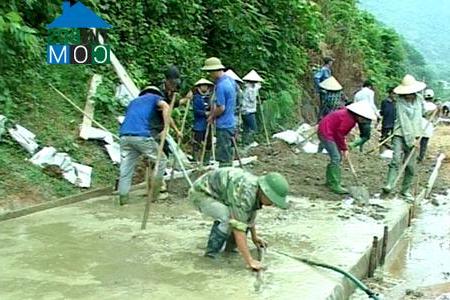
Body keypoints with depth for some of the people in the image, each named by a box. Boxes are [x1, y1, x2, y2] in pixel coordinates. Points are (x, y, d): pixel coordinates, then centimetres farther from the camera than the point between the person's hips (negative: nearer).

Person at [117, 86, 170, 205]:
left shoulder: (134, 101, 35)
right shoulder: (155, 97, 19)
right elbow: (165, 106, -2)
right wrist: (166, 128, -6)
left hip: (124, 136, 5)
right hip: (142, 135, -5)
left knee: (125, 170, 8)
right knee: (160, 160, 10)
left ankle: (123, 198, 5)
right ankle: (155, 194, 11)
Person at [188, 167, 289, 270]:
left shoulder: (256, 188, -5)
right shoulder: (245, 193, -34)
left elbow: (251, 213, 17)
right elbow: (238, 227, -36)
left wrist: (254, 236, 27)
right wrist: (249, 260, -34)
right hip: (200, 193, -9)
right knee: (227, 217, -32)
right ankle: (211, 254, -14)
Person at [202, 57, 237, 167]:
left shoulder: (220, 86, -22)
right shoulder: (231, 80, 7)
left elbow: (221, 108, -21)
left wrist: (212, 116, -4)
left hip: (223, 125, -9)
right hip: (231, 123, 9)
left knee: (223, 157, 0)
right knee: (228, 154, 18)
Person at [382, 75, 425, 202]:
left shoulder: (419, 100, 7)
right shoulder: (400, 103, -9)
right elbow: (404, 122, -13)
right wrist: (410, 139, -17)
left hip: (414, 136, 4)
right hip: (400, 135, -4)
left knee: (411, 165, 4)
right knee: (396, 160, -20)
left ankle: (406, 190, 13)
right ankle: (389, 185, -25)